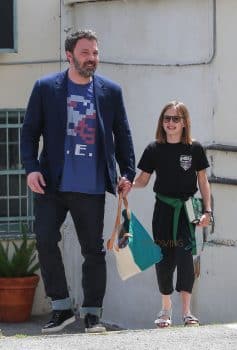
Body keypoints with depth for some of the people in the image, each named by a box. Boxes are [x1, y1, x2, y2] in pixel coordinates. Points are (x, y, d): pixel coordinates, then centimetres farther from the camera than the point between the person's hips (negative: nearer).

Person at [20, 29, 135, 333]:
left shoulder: (111, 91, 8)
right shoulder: (45, 88, 4)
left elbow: (122, 136, 12)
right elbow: (29, 132, 4)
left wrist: (127, 173, 3)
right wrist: (31, 168, -9)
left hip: (91, 188, 1)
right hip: (52, 184, -1)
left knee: (94, 250, 3)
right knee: (45, 241, -10)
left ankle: (91, 313, 11)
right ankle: (61, 308, 2)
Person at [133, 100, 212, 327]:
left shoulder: (195, 149, 0)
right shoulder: (154, 149, 3)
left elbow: (203, 181, 4)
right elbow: (143, 179, 6)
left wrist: (207, 211, -2)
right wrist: (129, 185, -15)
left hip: (186, 209, -2)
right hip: (163, 209, 2)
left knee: (184, 255, -12)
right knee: (164, 257, 4)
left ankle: (186, 310, -9)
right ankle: (166, 309, 18)